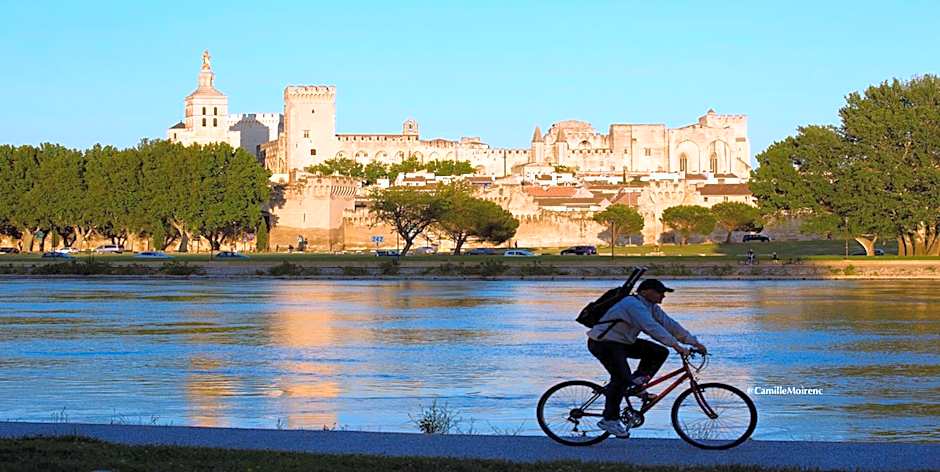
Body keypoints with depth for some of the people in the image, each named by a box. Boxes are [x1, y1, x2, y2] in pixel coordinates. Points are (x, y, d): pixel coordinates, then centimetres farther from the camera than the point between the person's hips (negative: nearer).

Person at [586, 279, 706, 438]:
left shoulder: (651, 307, 7)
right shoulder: (634, 305, -24)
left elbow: (668, 323, 3)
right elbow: (652, 327, -35)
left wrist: (693, 341, -6)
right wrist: (676, 346, -39)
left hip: (624, 342, 10)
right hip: (603, 343, -10)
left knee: (660, 353, -1)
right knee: (622, 378, -25)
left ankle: (636, 383, 3)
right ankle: (609, 420, -15)